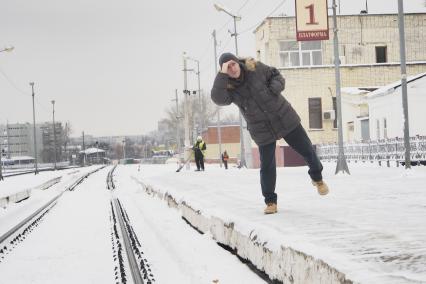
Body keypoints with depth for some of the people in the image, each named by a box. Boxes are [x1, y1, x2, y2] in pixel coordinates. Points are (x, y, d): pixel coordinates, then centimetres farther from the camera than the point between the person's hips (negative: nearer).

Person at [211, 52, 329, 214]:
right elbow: (217, 98, -34)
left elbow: (275, 75, 6)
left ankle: (317, 178, 36)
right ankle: (270, 201, 15)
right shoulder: (228, 88, -12)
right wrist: (223, 74, -37)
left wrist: (275, 88, -15)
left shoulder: (255, 68, -9)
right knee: (267, 167, -3)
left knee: (306, 150, 8)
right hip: (263, 131, -1)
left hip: (284, 118, 1)